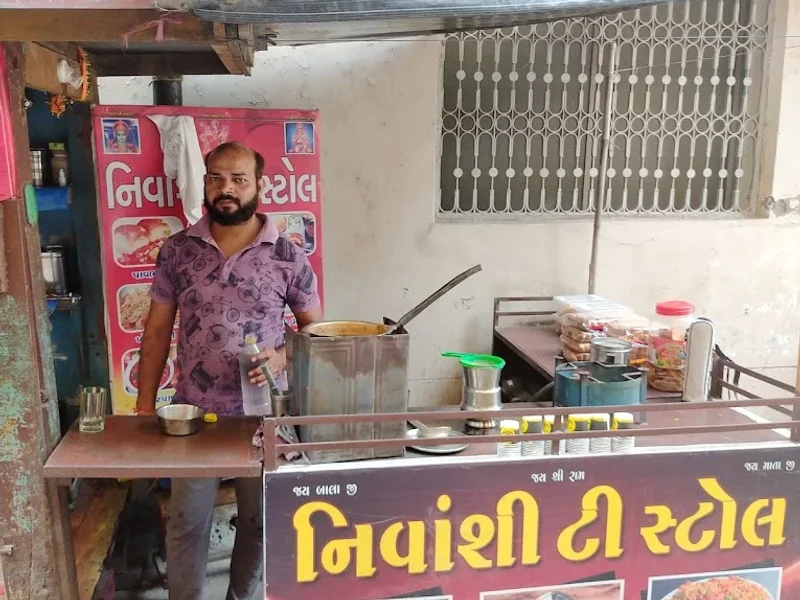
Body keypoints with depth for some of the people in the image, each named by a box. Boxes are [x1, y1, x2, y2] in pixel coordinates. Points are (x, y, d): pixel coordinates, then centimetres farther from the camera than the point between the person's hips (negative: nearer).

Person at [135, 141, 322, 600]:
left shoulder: (288, 256, -8)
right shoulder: (178, 250, -3)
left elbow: (315, 328, 1)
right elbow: (158, 330, 3)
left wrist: (282, 358, -18)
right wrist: (145, 403, 2)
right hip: (192, 411, 1)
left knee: (260, 520, 16)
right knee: (187, 522, 13)